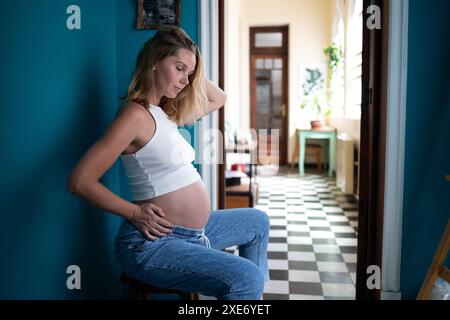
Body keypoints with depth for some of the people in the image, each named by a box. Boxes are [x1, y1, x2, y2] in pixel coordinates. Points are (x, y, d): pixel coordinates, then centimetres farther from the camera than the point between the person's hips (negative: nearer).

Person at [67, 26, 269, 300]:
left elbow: (218, 99, 25)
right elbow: (80, 181, -22)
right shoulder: (136, 114, -17)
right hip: (154, 243, -10)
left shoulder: (167, 112, 11)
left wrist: (193, 71, 10)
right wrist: (135, 213, -16)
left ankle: (256, 290, 36)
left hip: (193, 231, 10)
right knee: (244, 279, -28)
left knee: (258, 222, 25)